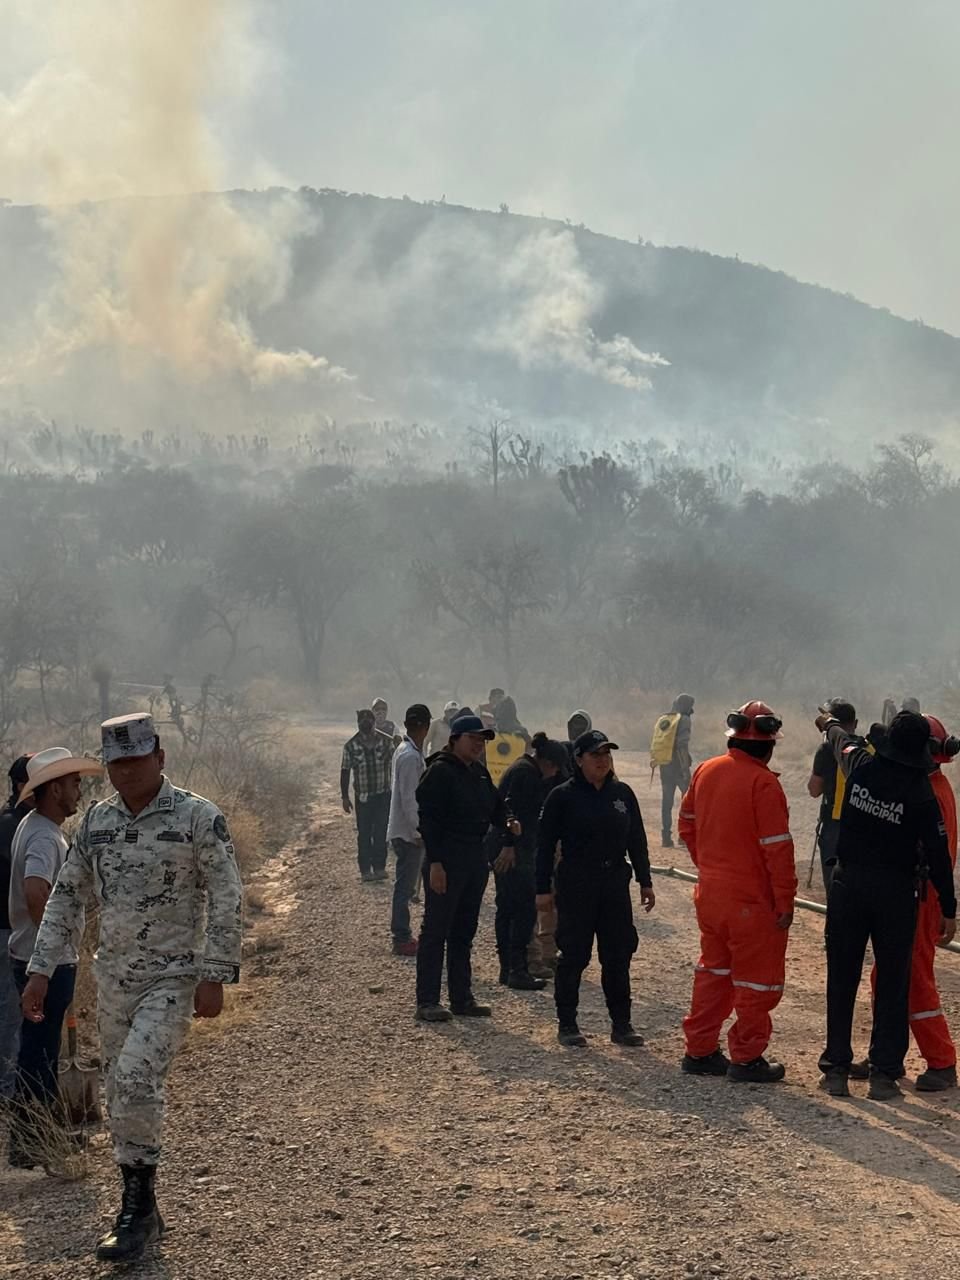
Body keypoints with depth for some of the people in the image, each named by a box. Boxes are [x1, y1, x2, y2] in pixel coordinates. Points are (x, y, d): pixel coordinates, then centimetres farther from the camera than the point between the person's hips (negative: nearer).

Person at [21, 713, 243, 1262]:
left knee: (136, 1079, -20)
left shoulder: (199, 818, -9)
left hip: (173, 976, -6)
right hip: (114, 976, 6)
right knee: (124, 1094, 10)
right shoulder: (97, 820, 7)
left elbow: (227, 902, -10)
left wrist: (214, 978, -14)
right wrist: (41, 970, 7)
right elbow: (66, 898, 12)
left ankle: (137, 1207, -7)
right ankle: (143, 1211, 24)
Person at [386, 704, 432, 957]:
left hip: (403, 830, 9)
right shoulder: (411, 757, -20)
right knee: (405, 886, -4)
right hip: (409, 832, -9)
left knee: (405, 884, 14)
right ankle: (402, 939, 1)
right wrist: (418, 831, -18)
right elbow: (409, 798, -22)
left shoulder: (403, 751, 10)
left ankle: (401, 935, 21)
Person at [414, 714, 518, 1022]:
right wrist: (434, 862, -21)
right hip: (446, 860, -9)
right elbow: (428, 819, -16)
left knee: (464, 931, 14)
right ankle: (427, 1002, 0)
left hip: (476, 857, 9)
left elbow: (495, 806, 22)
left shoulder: (479, 772, 13)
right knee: (435, 930, -3)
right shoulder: (439, 772, -12)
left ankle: (462, 998, 22)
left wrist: (508, 824, -1)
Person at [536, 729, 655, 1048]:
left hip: (615, 883, 4)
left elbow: (637, 840, 14)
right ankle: (567, 1024, 10)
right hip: (576, 885, -4)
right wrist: (543, 888, -8)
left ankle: (621, 1024, 15)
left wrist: (645, 881, 12)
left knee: (619, 955, 7)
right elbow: (545, 843, -4)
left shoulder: (622, 793, 8)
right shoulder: (563, 796, -5)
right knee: (573, 955, 0)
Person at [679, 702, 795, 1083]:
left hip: (709, 891, 7)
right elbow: (777, 847, -19)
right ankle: (747, 1058, 12)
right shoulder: (763, 783, -18)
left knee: (714, 969, 19)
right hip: (752, 900, -7)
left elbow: (687, 825, 14)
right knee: (758, 978, 6)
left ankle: (699, 1050, 23)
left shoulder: (705, 771, 3)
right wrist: (785, 901, -12)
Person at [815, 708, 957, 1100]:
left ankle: (836, 1068, 13)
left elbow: (842, 742, 20)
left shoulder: (861, 766, -5)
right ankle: (884, 1073, 7)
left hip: (848, 885, 2)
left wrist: (829, 724, 44)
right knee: (892, 984, 7)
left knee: (841, 980, 10)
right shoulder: (921, 793, -11)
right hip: (896, 892, -2)